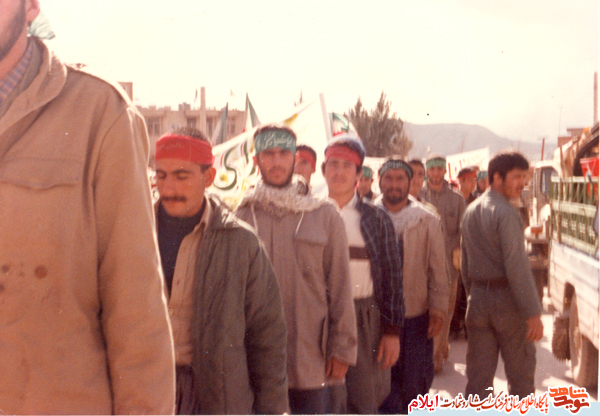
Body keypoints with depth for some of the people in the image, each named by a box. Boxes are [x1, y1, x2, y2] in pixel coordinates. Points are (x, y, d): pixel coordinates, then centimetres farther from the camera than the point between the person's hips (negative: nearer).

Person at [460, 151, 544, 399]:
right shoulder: (506, 213, -15)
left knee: (478, 374, 10)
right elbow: (517, 266, -20)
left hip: (478, 301, 7)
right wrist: (533, 312, -18)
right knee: (520, 372, 7)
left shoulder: (470, 211, 12)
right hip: (507, 300, -7)